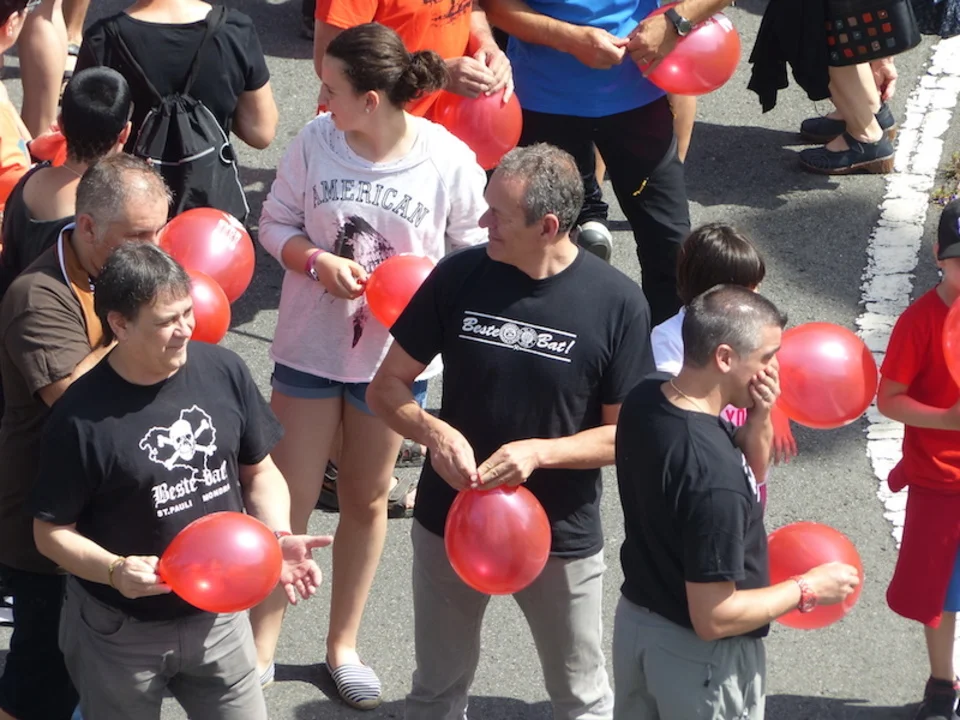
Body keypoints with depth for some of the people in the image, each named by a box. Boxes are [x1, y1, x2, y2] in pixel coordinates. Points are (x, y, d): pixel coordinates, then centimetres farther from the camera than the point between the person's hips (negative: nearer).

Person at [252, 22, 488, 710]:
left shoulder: (450, 160, -18)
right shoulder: (315, 142, -15)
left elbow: (474, 253, -6)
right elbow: (276, 225, -3)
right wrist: (318, 262, -21)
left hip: (393, 355, 0)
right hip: (310, 346, 0)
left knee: (367, 499, 17)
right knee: (290, 498, 6)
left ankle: (343, 644, 35)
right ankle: (261, 646, 22)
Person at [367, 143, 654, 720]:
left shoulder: (617, 303, -17)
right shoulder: (460, 277, -11)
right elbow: (387, 388, -3)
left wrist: (539, 452, -25)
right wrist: (434, 432, -23)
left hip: (562, 536, -2)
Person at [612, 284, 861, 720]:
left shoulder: (642, 401, -8)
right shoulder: (711, 472, -34)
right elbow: (713, 618, -30)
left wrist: (758, 419, -11)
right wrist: (806, 590, -17)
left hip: (635, 620, 8)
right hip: (700, 657, -8)